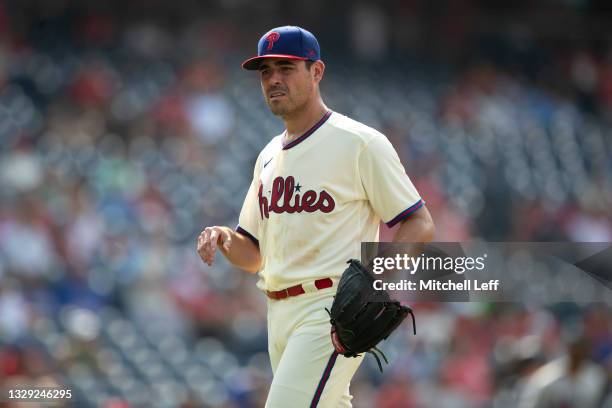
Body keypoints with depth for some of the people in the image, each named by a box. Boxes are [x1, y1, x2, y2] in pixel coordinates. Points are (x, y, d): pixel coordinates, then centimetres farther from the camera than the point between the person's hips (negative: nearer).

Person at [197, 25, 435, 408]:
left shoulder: (360, 143, -5)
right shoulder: (269, 157, 18)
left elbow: (420, 225, -7)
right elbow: (253, 255, 22)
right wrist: (222, 238, -1)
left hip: (333, 310, -8)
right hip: (279, 314, 8)